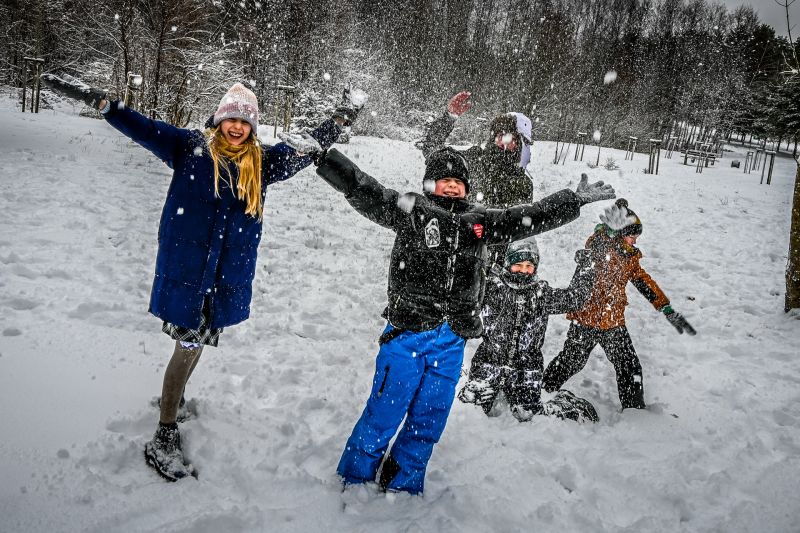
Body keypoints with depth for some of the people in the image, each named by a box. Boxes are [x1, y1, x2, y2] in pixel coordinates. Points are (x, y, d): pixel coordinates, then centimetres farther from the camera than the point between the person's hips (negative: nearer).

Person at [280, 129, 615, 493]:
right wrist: (320, 157, -18)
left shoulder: (480, 222, 11)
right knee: (384, 413, 2)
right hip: (407, 332, -4)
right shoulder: (412, 211, -2)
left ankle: (402, 485, 32)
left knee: (429, 420, 13)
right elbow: (365, 193, -10)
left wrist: (577, 199, 14)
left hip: (452, 341, 5)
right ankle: (353, 481, 23)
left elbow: (528, 218, 15)